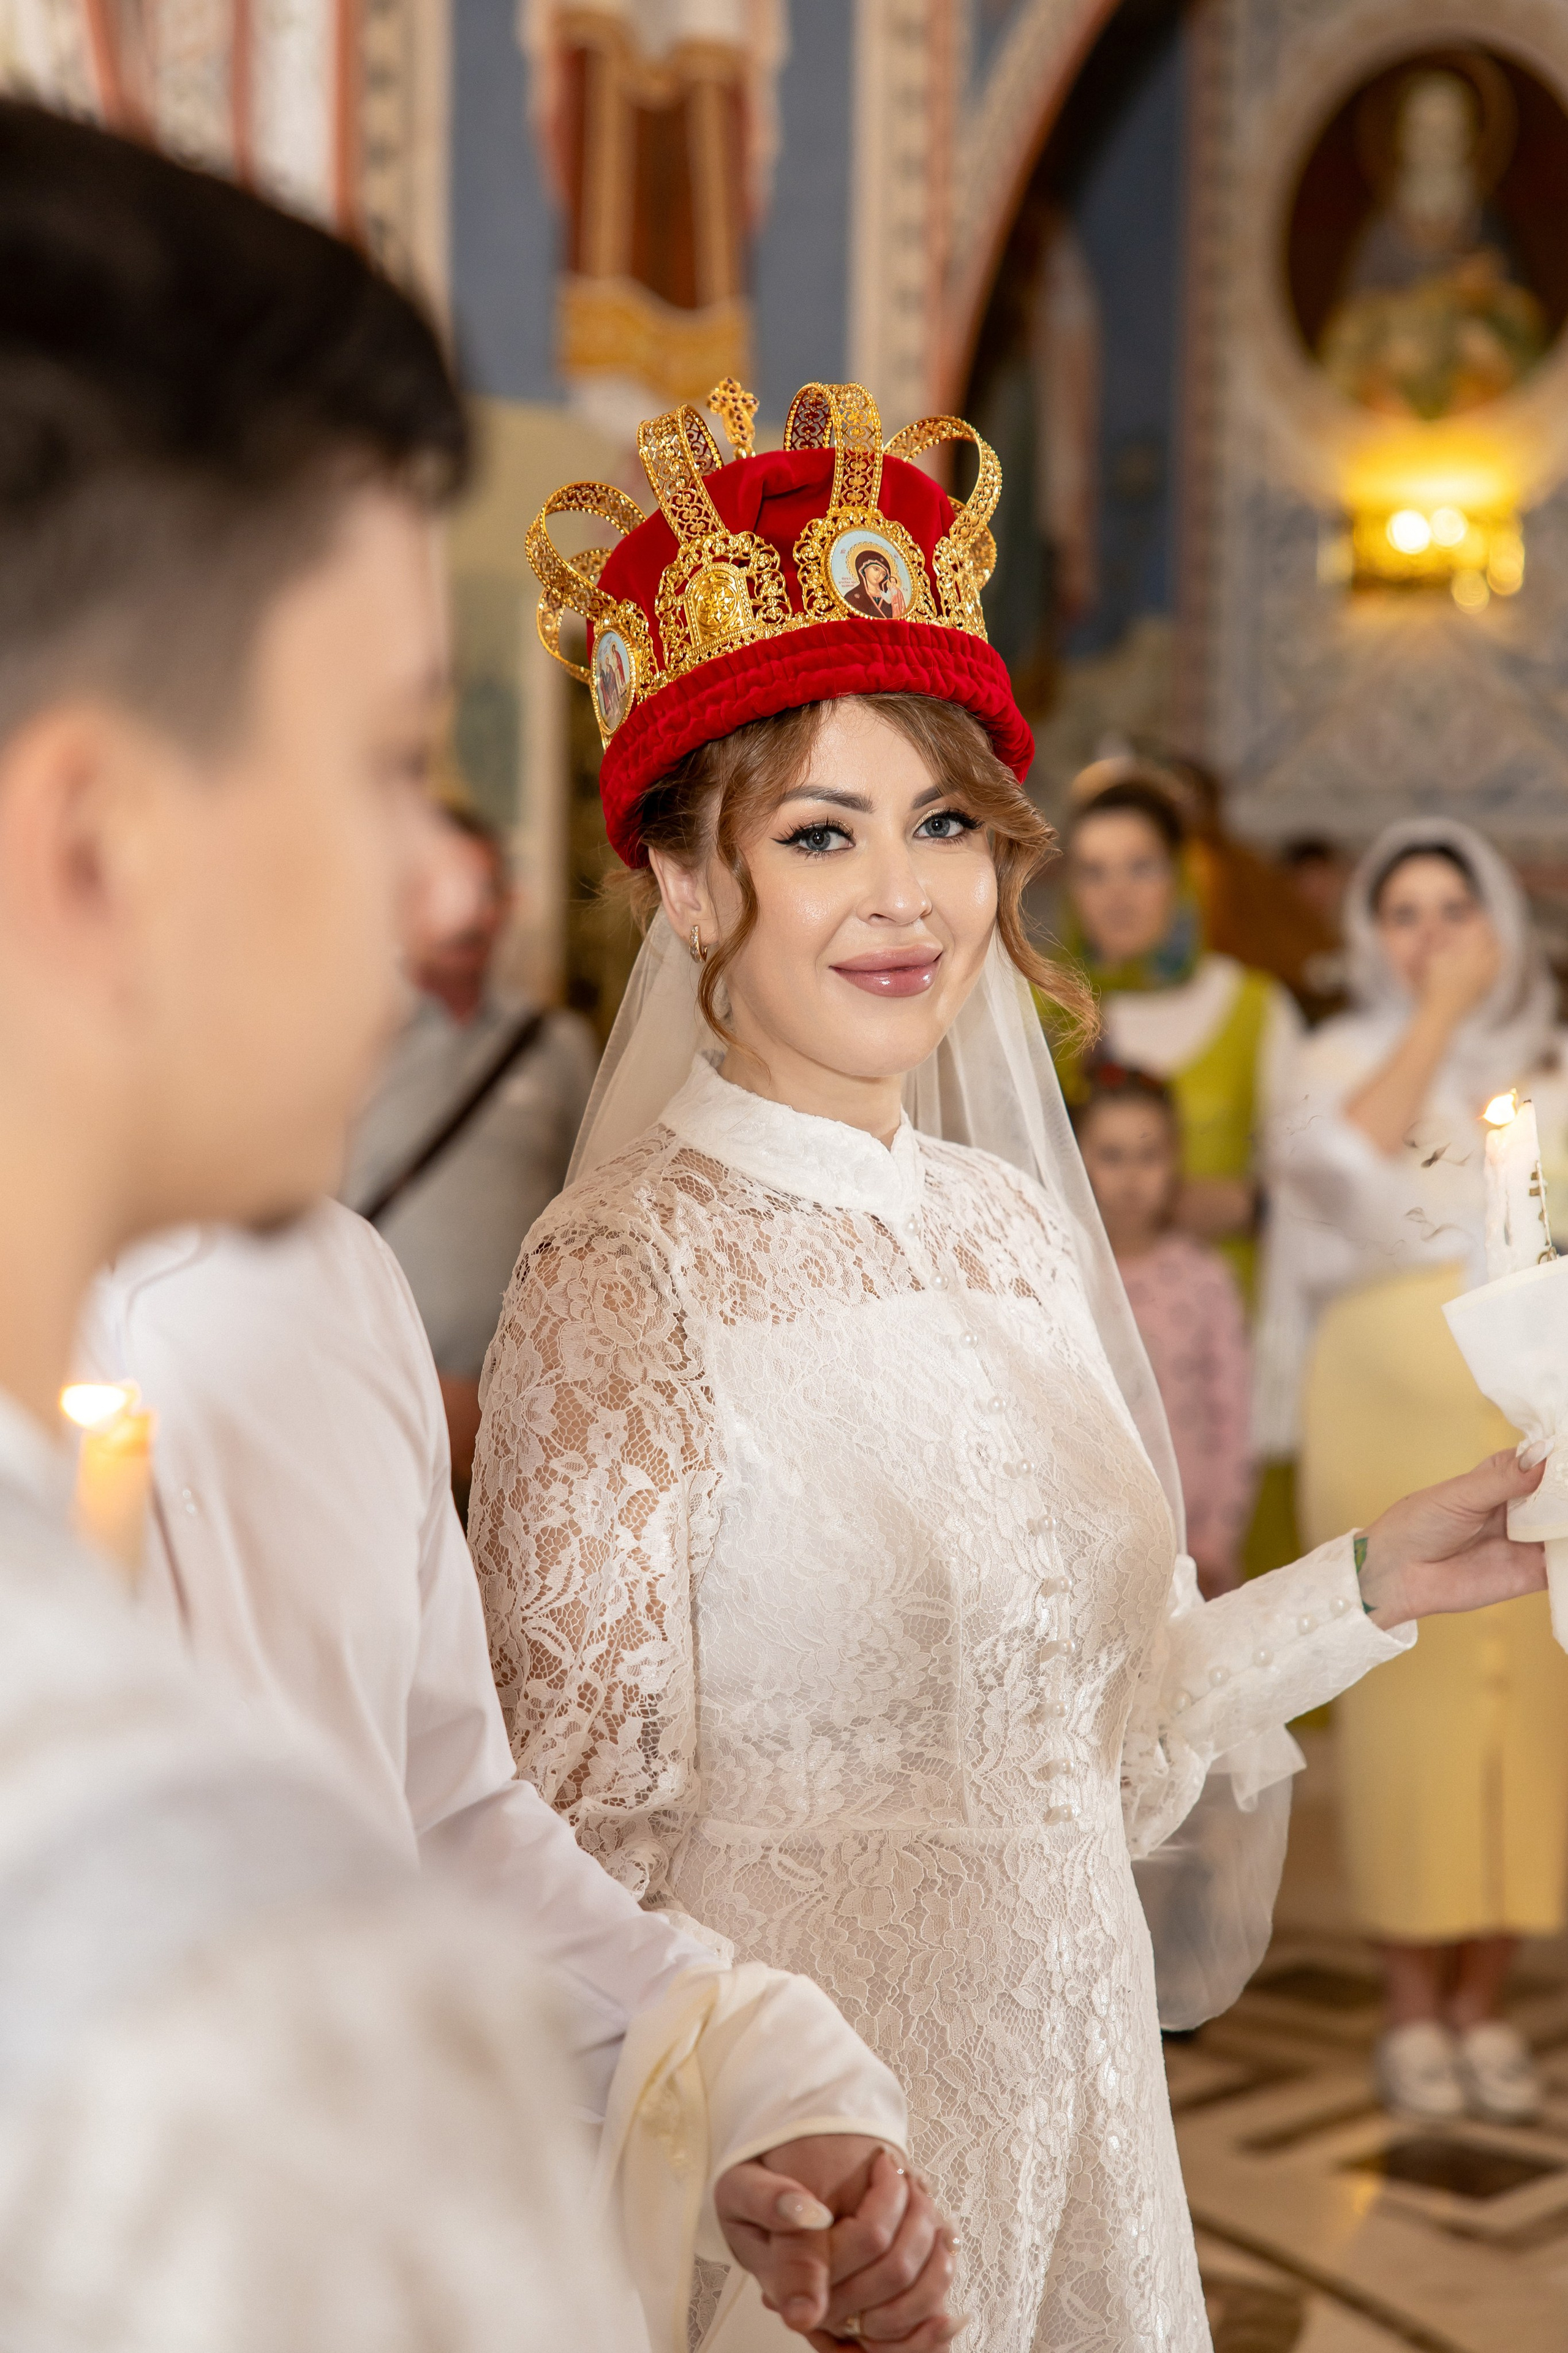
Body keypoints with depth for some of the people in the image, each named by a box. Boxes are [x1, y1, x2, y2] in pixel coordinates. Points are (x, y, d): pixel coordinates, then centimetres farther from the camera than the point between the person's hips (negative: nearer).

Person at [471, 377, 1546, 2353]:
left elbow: (1097, 1725, 9)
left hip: (1072, 2075, 6)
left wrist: (1371, 1588, 0)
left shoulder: (1013, 1226, 2)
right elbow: (576, 1833, -15)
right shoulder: (627, 1271, -17)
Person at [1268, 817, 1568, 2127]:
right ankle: (1414, 2009, 6)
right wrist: (1437, 1018, -9)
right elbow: (1343, 1162, -14)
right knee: (1408, 1689, -4)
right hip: (1391, 1410, -2)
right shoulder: (1351, 1054, 8)